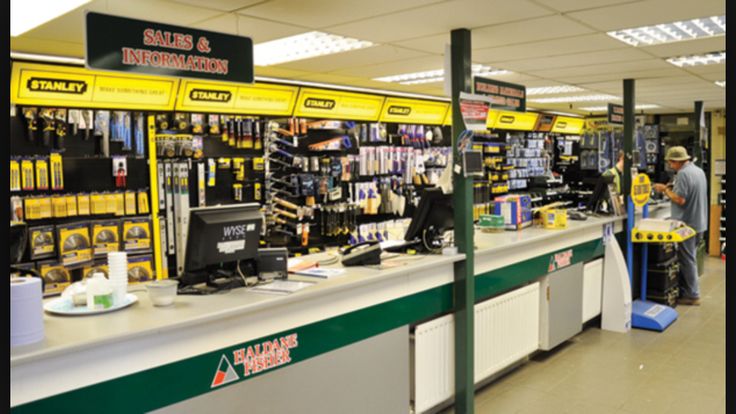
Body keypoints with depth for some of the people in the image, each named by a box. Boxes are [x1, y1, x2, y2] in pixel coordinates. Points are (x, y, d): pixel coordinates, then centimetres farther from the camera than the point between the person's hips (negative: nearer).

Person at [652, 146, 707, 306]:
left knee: (687, 260, -1)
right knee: (689, 258, 17)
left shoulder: (682, 174, -20)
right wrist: (672, 188, 12)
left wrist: (665, 189, -11)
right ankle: (687, 290, 25)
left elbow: (680, 199, -25)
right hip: (699, 222, 9)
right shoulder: (699, 170, 11)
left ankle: (692, 295, 6)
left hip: (687, 224, -9)